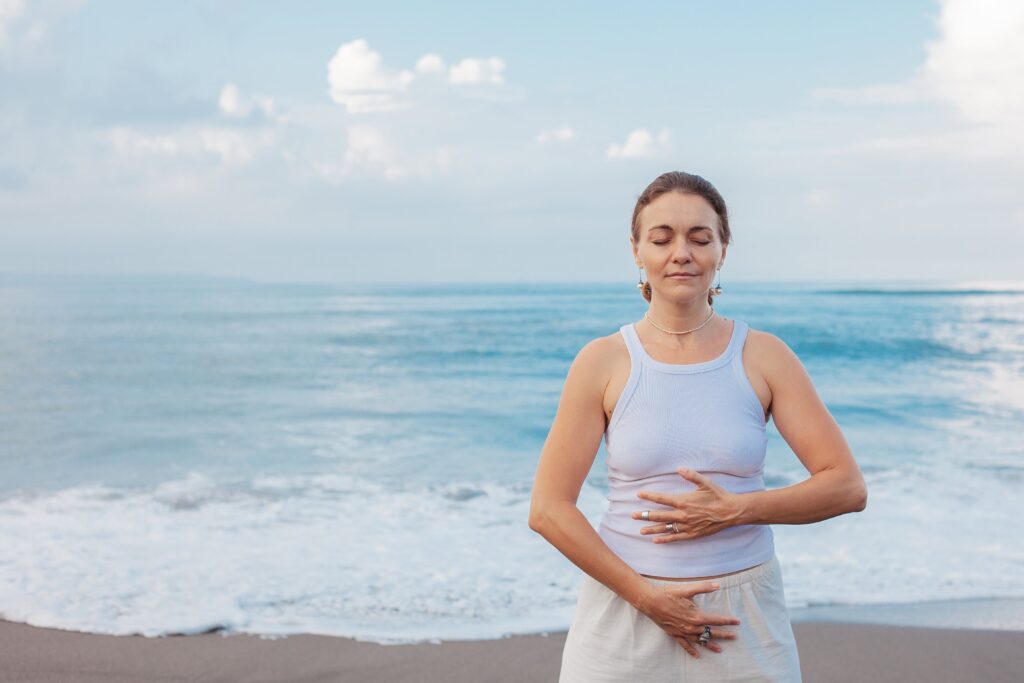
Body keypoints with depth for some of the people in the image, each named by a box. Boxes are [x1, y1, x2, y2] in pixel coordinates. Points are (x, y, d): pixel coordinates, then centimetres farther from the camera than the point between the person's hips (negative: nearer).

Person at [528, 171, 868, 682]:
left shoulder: (764, 357, -1)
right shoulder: (603, 362, -4)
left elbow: (847, 487, -3)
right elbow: (548, 509, -7)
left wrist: (734, 510, -15)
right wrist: (646, 596, -12)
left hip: (743, 621, 1)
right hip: (624, 612, -1)